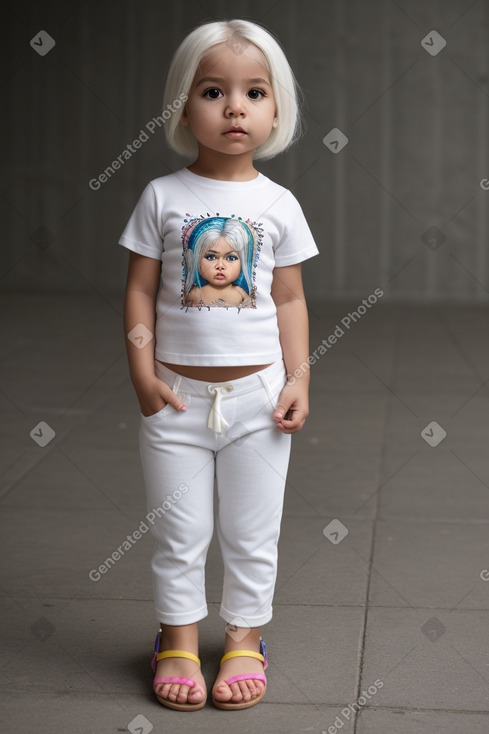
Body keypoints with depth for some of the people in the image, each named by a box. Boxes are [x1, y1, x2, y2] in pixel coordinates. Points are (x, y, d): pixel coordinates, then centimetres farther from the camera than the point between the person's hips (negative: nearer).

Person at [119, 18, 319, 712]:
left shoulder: (278, 204, -1)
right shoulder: (163, 196, -3)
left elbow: (290, 299, 3)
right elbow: (141, 290, -1)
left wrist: (299, 379, -3)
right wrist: (143, 372, -8)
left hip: (257, 394, 1)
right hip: (177, 394, 0)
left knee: (252, 534, 10)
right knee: (178, 532, 9)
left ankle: (245, 636, 26)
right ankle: (179, 639, 24)